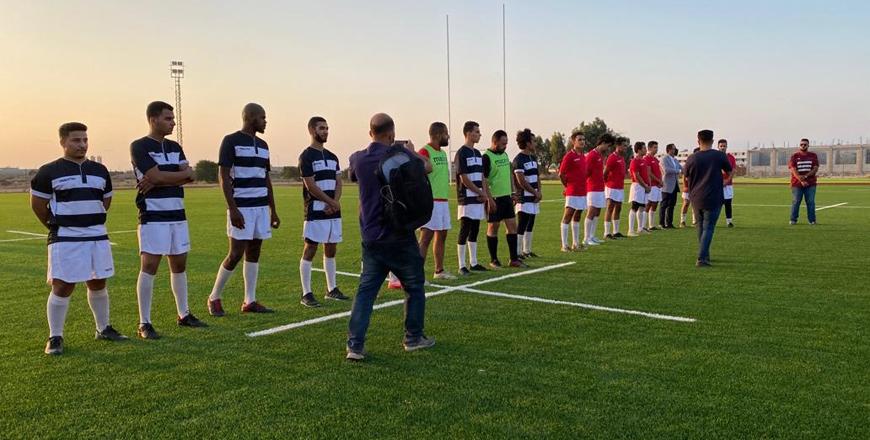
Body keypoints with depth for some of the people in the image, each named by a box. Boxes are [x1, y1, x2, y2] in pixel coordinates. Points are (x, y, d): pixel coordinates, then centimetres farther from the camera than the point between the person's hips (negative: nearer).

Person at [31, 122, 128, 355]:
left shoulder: (100, 170, 10)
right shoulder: (49, 172, -5)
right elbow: (37, 203, 1)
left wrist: (91, 222, 15)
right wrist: (57, 226, 7)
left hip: (97, 237, 5)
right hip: (65, 239, -5)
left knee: (98, 284, 13)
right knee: (62, 287, -3)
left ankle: (104, 329, 28)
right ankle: (55, 337, 8)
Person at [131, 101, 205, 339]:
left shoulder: (175, 147, 14)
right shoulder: (139, 147, -6)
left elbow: (189, 176, 1)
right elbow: (156, 176, -18)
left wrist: (160, 180, -13)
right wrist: (182, 173, -4)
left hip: (177, 215, 7)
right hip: (153, 216, -7)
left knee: (179, 264, 13)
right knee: (149, 266, -7)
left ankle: (183, 315, 25)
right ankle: (144, 324, -1)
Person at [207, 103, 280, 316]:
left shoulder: (262, 145, 15)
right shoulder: (231, 141, -6)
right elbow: (223, 176, -11)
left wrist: (273, 210, 15)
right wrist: (232, 209, -18)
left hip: (261, 207, 7)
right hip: (241, 207, -7)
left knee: (254, 252, 7)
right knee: (236, 254, -6)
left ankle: (249, 301, 13)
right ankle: (214, 298, 11)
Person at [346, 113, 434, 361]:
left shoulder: (358, 159, 0)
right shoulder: (400, 154, -12)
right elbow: (428, 167, 5)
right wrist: (411, 150, 22)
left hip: (371, 237, 4)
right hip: (400, 236, -4)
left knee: (366, 289, 5)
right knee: (414, 286, 13)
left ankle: (355, 345, -3)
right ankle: (413, 338, 23)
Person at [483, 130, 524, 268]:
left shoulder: (505, 155, 12)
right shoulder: (487, 157, -11)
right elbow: (483, 180, -15)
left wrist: (513, 192, 15)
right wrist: (489, 199, -19)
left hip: (506, 197, 7)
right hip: (494, 198, -7)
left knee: (512, 225, 5)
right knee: (493, 228, 2)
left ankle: (514, 259, 12)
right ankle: (493, 260, 11)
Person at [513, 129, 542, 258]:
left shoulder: (533, 158, 15)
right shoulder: (518, 159, -12)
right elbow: (521, 181, -16)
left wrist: (539, 192, 2)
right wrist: (535, 193, -8)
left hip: (534, 198, 9)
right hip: (524, 199, -9)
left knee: (530, 225, 13)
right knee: (521, 226, -7)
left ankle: (527, 251, 22)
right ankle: (517, 253, -3)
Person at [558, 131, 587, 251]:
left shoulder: (583, 156, 12)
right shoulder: (569, 156, -12)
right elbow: (561, 174, -11)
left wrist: (583, 185, 14)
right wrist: (567, 186, -1)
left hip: (582, 192, 8)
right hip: (572, 192, -8)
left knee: (577, 216, 13)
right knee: (567, 216, -5)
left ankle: (575, 243, 21)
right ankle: (564, 245, -3)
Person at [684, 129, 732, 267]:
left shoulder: (692, 159, -1)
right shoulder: (719, 156, -5)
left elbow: (687, 178, 11)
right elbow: (729, 172, 9)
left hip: (696, 199, 3)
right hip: (713, 199, -3)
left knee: (701, 227, 17)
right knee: (708, 228, -2)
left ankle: (705, 256, 27)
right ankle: (701, 259, -12)